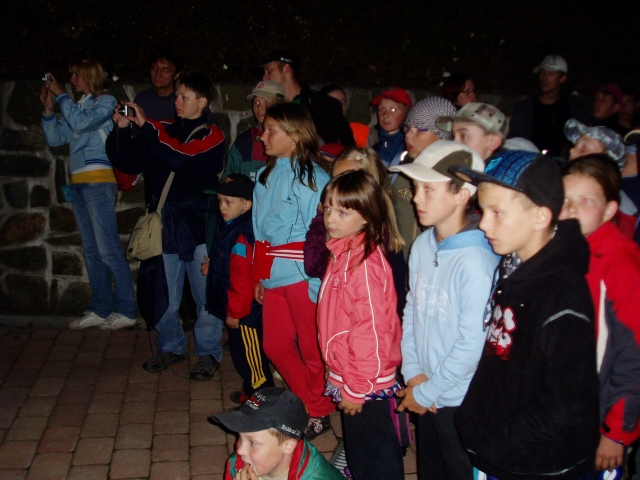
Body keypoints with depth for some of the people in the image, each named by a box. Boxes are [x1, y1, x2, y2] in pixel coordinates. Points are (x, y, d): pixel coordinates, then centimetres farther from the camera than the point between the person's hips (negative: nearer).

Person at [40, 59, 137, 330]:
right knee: (91, 250, 8)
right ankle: (100, 310, 13)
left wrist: (61, 96, -4)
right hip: (77, 183, 8)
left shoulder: (106, 102, 2)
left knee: (108, 248, -10)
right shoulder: (76, 107, 21)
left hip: (98, 181, -7)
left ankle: (125, 310, -5)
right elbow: (54, 138, 15)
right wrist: (48, 108, 6)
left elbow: (81, 123, -15)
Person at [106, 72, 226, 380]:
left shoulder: (212, 136, 0)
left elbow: (181, 157, -19)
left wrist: (145, 125, -15)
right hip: (165, 224, 4)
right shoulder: (162, 131, 11)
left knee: (205, 293, 2)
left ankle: (208, 352, 17)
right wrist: (123, 130, -7)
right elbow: (129, 163, 6)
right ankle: (171, 346, 28)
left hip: (198, 224, -3)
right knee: (163, 294, 9)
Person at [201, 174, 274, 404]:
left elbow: (242, 280, -25)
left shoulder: (240, 238, -26)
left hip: (245, 312, -10)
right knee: (241, 352, 22)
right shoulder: (228, 228, 6)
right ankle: (250, 391, 38)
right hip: (236, 308, 10)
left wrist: (235, 311, -19)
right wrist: (212, 269, 7)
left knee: (251, 355, 5)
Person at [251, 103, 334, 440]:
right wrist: (260, 276, 14)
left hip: (301, 272, -8)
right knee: (275, 345, 14)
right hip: (273, 272, 8)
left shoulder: (310, 175, -11)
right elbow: (262, 229, 14)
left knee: (311, 347, 6)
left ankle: (319, 414, 27)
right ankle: (308, 405, 34)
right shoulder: (267, 174, 12)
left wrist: (318, 283, -16)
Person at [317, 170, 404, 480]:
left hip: (367, 385, -9)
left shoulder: (365, 262, -25)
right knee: (358, 452, 25)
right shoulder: (342, 253, 5)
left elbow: (370, 331, -26)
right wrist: (342, 380, 17)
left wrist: (356, 389, -18)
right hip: (347, 378, 9)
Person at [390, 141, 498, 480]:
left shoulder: (476, 261, -25)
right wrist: (412, 373, -3)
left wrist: (426, 392, -13)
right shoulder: (422, 245, -3)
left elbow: (472, 346, -23)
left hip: (461, 401, -6)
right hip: (424, 393, 6)